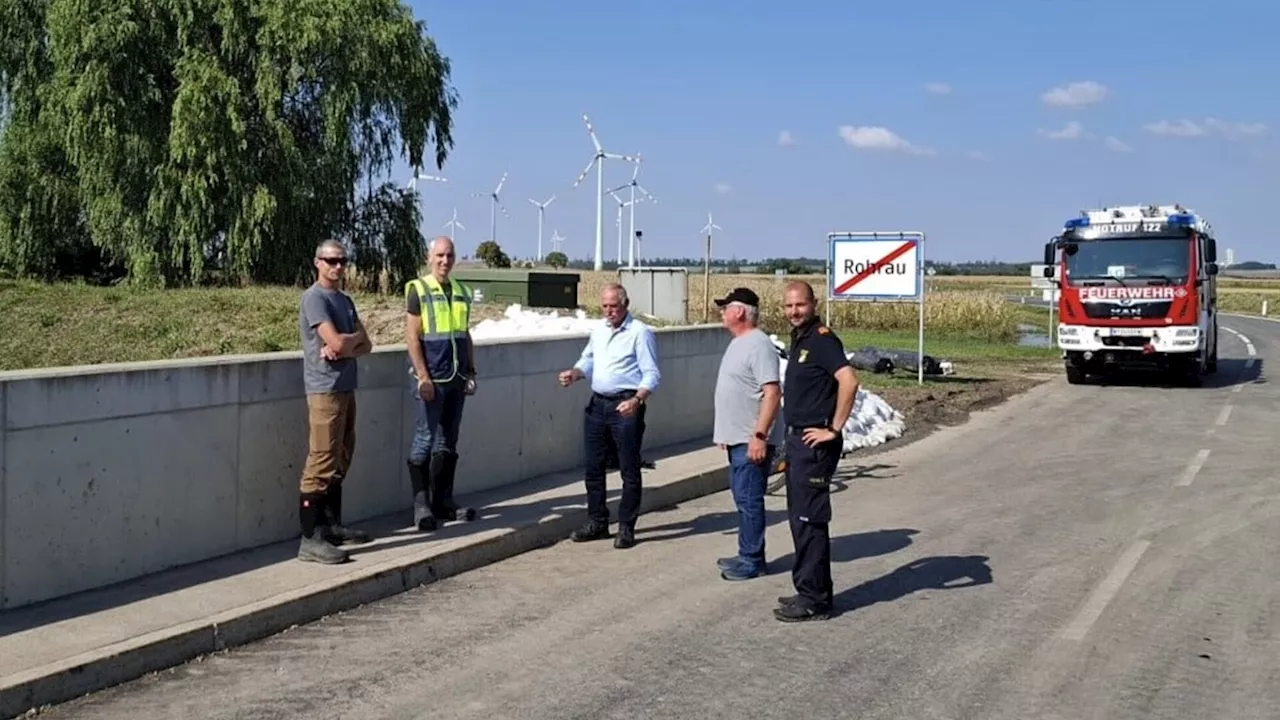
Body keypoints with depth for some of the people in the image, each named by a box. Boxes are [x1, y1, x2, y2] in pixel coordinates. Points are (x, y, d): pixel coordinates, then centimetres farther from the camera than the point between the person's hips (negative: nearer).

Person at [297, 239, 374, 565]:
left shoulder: (345, 299, 17)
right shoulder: (314, 298, -9)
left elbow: (365, 345, 10)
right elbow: (337, 342, -19)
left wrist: (344, 348, -10)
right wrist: (356, 336, 2)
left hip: (346, 388, 9)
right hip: (325, 389, -9)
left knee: (340, 462, 14)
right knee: (321, 464, -11)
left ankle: (331, 525, 24)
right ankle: (310, 540, -11)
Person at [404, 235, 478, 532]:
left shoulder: (461, 291, 13)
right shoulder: (418, 290, -4)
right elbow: (412, 336, -9)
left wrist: (471, 372, 12)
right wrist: (423, 377, -15)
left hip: (456, 379, 6)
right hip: (430, 379, -6)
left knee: (448, 443, 10)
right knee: (424, 441, -2)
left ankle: (443, 501, 18)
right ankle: (421, 505, 4)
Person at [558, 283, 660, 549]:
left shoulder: (640, 332, -9)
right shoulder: (598, 330, 13)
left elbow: (652, 375, -13)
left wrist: (637, 400, -27)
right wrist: (574, 373, 3)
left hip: (625, 406, -7)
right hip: (597, 404, 7)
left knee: (629, 469, 1)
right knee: (593, 467, 11)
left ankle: (626, 527, 9)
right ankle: (597, 522, 23)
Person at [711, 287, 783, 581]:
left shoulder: (759, 345, -17)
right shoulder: (737, 343, 15)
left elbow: (773, 393, -23)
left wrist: (760, 435, -27)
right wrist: (727, 432, 23)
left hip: (752, 440, -10)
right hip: (737, 438, 10)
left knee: (749, 500, -5)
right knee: (743, 498, 15)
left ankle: (752, 561, 2)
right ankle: (747, 555, 24)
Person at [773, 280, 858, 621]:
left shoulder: (822, 340, -14)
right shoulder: (798, 339, 15)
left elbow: (849, 380, -28)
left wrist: (834, 429, -23)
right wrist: (791, 440, 18)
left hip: (815, 442, -10)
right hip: (797, 439, 10)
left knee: (809, 520, -6)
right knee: (800, 519, 14)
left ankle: (813, 601, 0)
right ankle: (812, 592, 23)